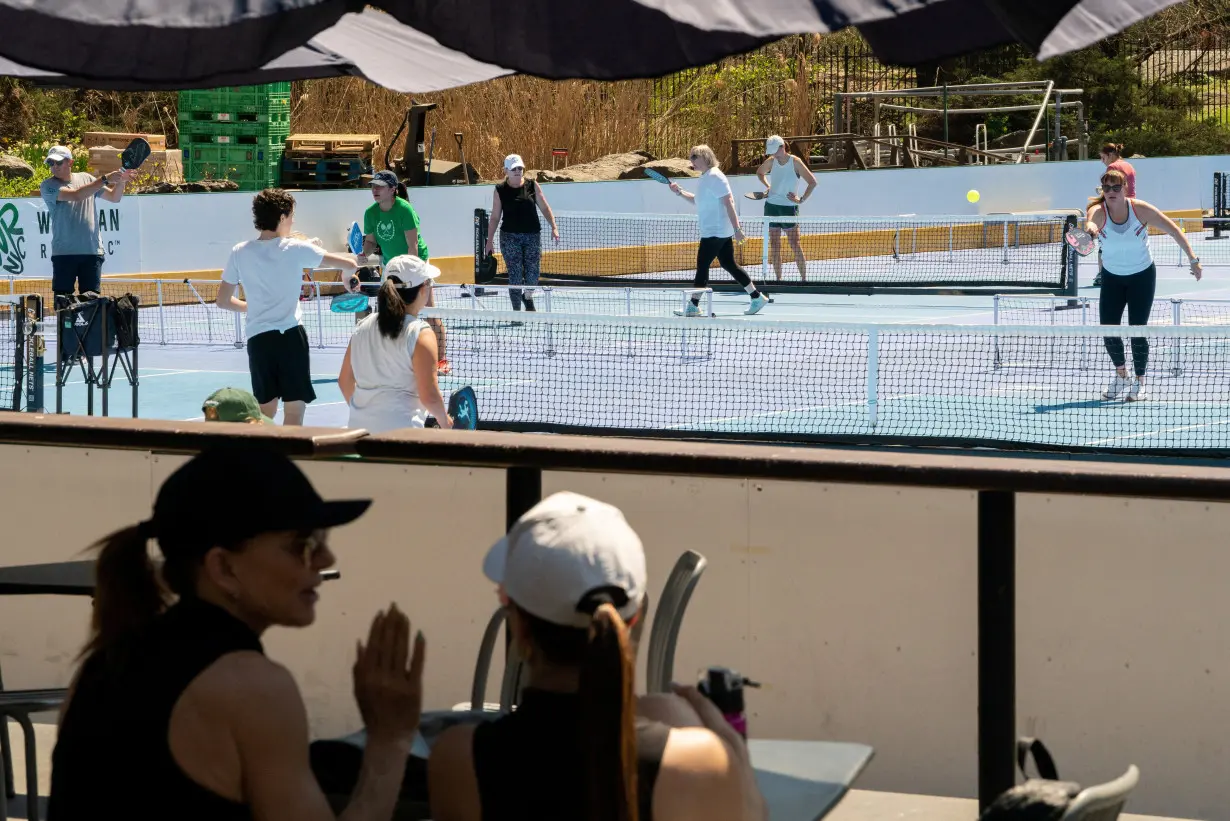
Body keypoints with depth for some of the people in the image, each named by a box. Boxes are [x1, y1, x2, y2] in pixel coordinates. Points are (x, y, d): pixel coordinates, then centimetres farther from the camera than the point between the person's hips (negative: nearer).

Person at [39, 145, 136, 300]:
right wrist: (105, 179, -19)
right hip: (64, 253, -3)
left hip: (92, 251, 3)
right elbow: (76, 195, -18)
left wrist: (121, 181, -6)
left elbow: (114, 197, 15)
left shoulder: (86, 178, 12)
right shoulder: (48, 186, -3)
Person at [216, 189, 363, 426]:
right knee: (294, 412, 1)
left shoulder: (239, 253, 2)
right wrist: (357, 259, 27)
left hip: (258, 339, 3)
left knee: (265, 412, 14)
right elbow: (348, 264, 4)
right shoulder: (296, 249, -4)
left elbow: (222, 301, 9)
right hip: (290, 336, -3)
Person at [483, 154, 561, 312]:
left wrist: (554, 227, -7)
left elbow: (545, 208, 5)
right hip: (510, 236, -1)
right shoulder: (500, 190, 2)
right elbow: (495, 217, 5)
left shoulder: (532, 186, 4)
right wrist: (490, 240, 2)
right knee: (515, 274, -5)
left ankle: (528, 297, 32)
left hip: (533, 235, 2)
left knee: (533, 272, 1)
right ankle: (516, 309, 3)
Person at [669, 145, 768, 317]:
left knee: (702, 266, -5)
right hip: (722, 232, 10)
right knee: (729, 264, 12)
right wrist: (680, 192, 16)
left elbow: (728, 202, -21)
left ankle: (693, 306, 1)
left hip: (715, 232, -10)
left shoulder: (714, 177, -16)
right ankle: (757, 297, 13)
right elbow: (698, 200, 29)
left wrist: (736, 228, -24)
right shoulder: (705, 178, 15)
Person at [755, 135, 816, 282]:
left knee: (795, 245, -7)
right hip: (771, 206, 5)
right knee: (774, 245, 5)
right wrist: (768, 186, 10)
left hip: (789, 207, -4)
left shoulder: (795, 162, -9)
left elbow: (812, 182, -8)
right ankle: (778, 278, 10)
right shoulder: (771, 161, 4)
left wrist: (802, 200, -12)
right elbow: (760, 172, 26)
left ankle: (804, 279, -3)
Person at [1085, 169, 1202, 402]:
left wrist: (1193, 258, -18)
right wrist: (1091, 228, -69)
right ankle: (1121, 375, 24)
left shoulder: (1141, 209, -19)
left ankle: (1139, 382, 12)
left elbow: (1173, 229, -13)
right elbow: (1090, 222, -43)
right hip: (1112, 276, 2)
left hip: (1142, 276, -2)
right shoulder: (1099, 211, -19)